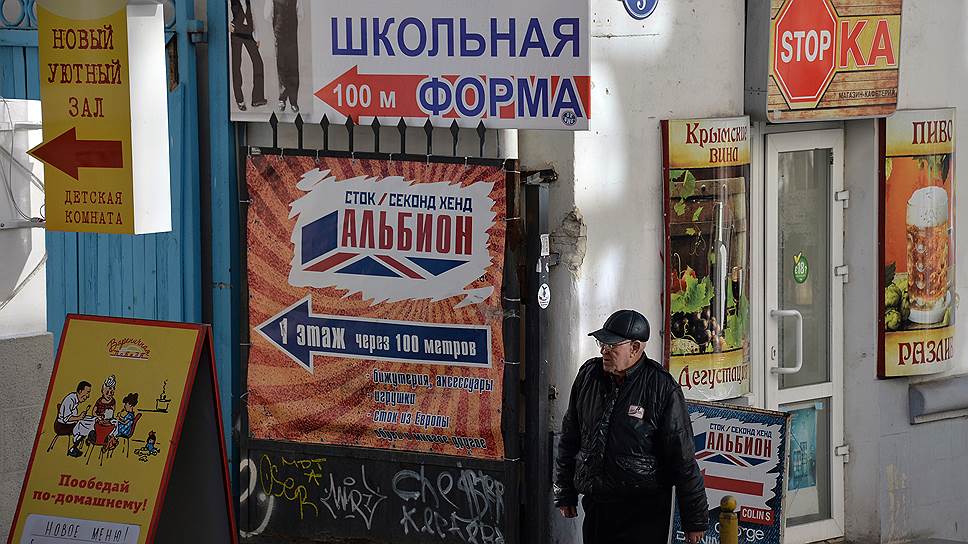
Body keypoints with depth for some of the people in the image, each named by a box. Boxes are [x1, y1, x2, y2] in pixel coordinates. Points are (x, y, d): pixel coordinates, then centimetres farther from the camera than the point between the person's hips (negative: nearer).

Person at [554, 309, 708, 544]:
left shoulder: (662, 388, -10)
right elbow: (569, 439, 17)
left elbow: (683, 458, -7)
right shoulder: (589, 374, 6)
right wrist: (565, 494, 19)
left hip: (644, 511, -5)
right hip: (595, 505, 5)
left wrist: (695, 520, -6)